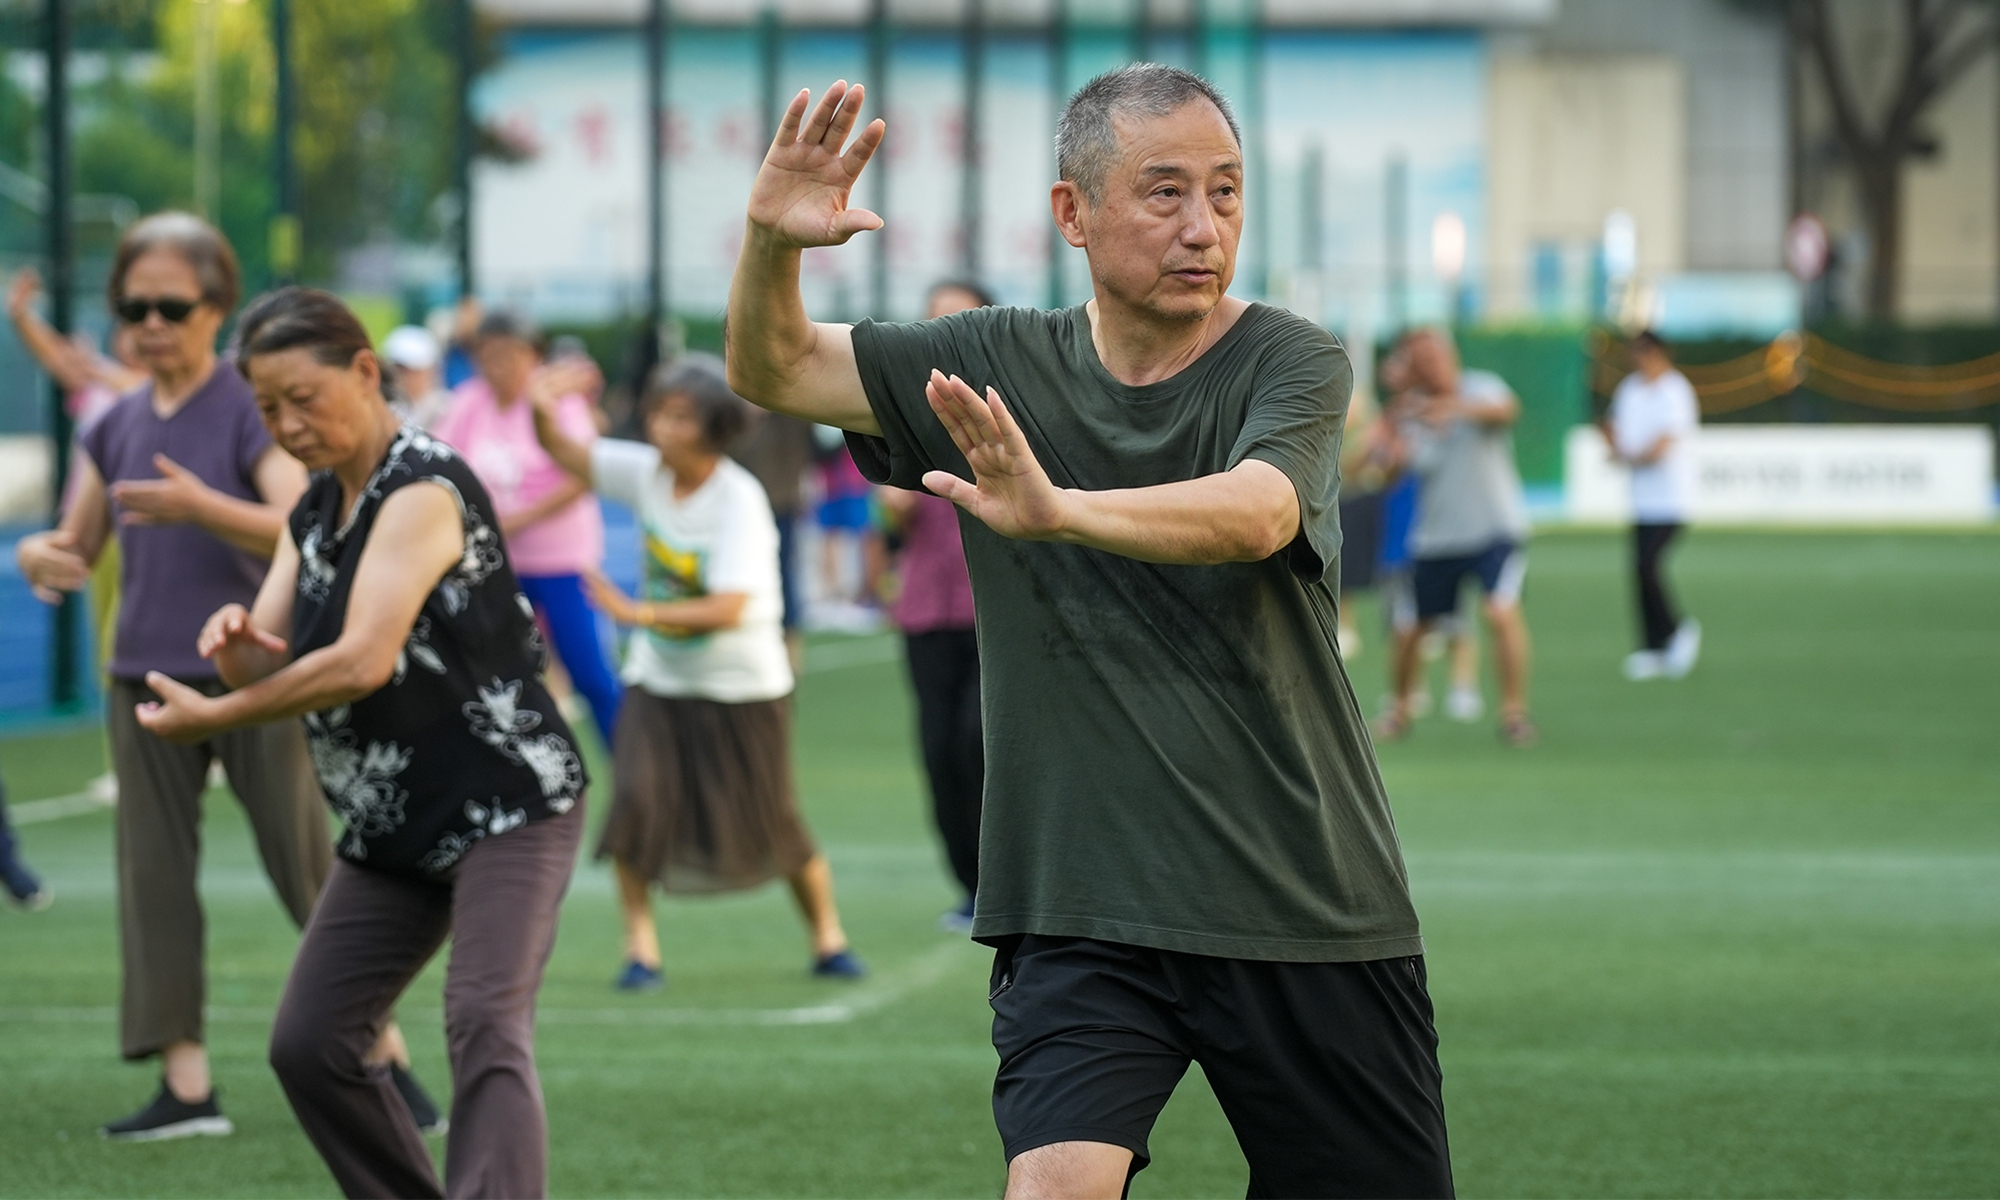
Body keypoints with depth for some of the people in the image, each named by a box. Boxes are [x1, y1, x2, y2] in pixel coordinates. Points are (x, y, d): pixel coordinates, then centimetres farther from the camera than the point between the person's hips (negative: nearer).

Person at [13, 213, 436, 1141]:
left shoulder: (252, 414, -6)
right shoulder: (116, 430, 11)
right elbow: (78, 543, 19)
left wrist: (203, 507, -33)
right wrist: (40, 555, -5)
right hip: (146, 679, 5)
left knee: (310, 871, -4)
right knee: (154, 877, 0)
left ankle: (390, 1064, 5)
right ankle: (185, 1086, 2)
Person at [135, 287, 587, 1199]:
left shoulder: (423, 491, -18)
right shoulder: (315, 511, 10)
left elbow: (362, 663, -27)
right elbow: (275, 666, 6)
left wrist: (214, 718, -21)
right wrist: (236, 644, -18)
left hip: (506, 808, -9)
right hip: (393, 826, 9)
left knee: (484, 1030, -24)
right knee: (308, 1045, 5)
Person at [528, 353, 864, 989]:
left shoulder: (739, 500, -22)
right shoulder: (648, 472, -6)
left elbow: (728, 608, -29)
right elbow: (565, 452, 2)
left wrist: (639, 613, -37)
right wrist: (543, 414, -21)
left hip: (742, 683, -4)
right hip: (658, 676, 4)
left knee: (771, 828, 4)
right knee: (636, 800, -17)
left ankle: (826, 933, 28)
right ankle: (640, 945, -7)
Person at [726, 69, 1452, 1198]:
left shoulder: (1293, 362, -6)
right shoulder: (1003, 366, 6)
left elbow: (1255, 515, -26)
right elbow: (777, 367, 4)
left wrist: (1058, 511, -45)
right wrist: (772, 243, -19)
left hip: (1309, 913, -1)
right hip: (1083, 914, 1)